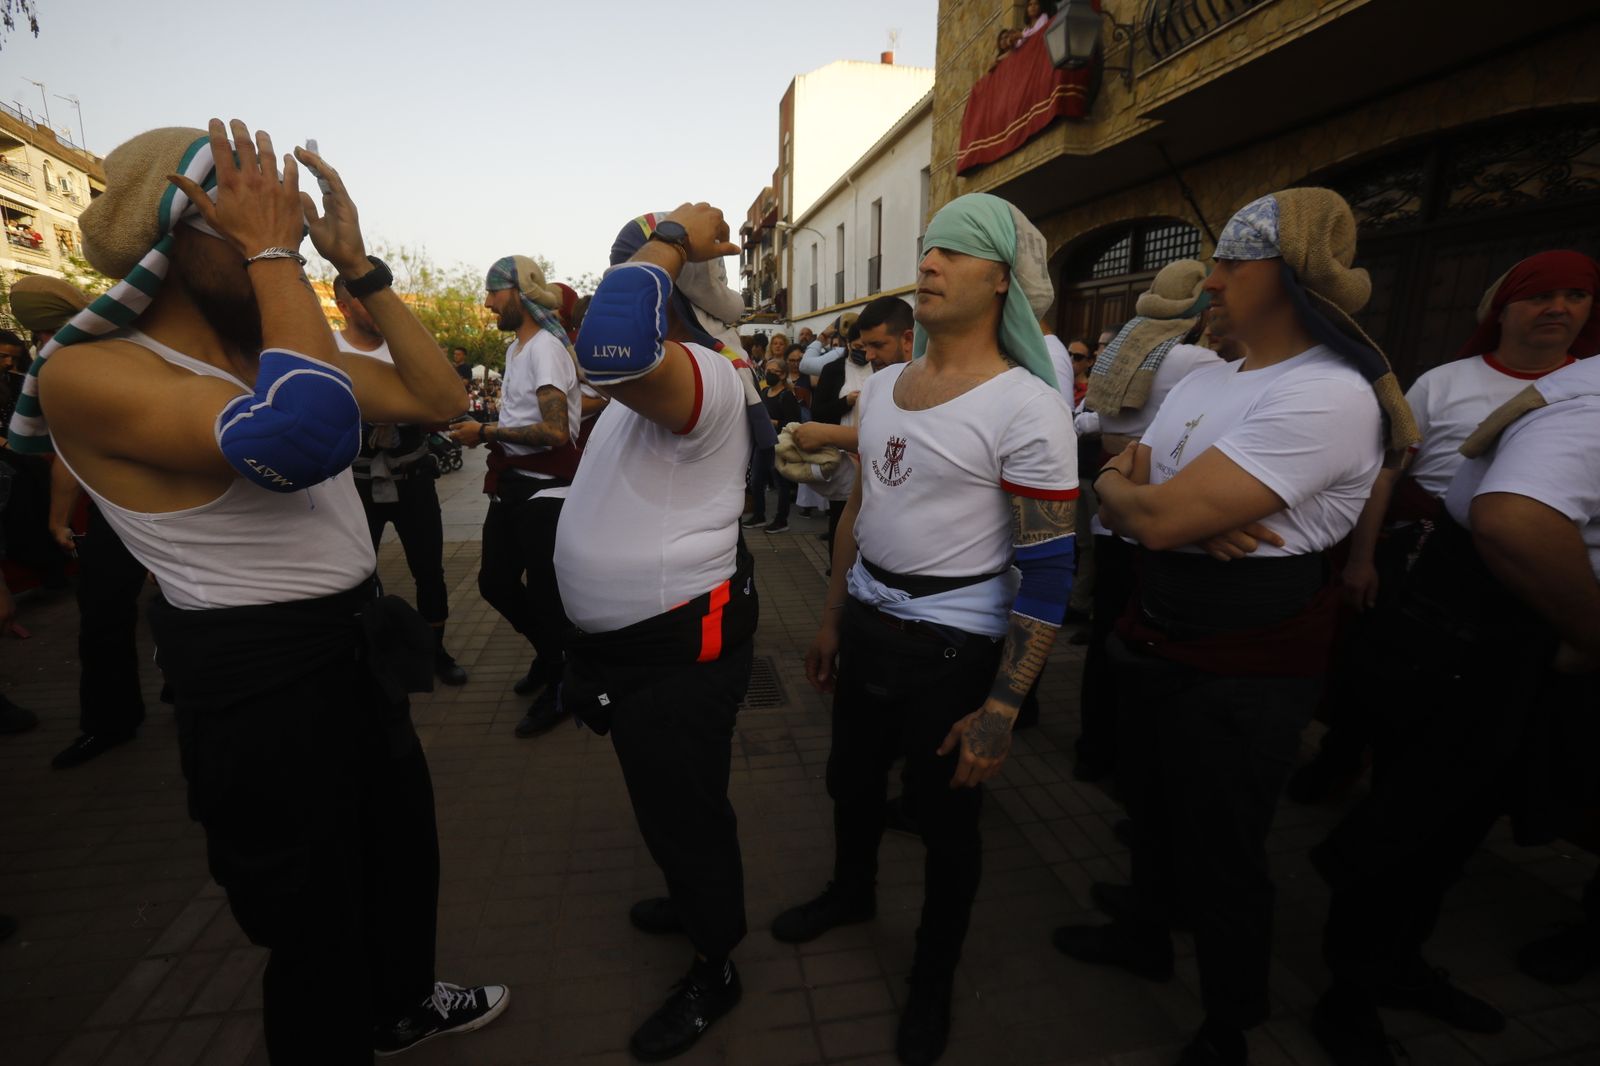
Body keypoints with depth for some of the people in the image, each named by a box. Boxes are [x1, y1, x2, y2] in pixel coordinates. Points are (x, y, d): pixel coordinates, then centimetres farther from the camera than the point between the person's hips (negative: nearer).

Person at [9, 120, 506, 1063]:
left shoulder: (278, 353, 4)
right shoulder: (87, 372, -19)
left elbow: (441, 400, 1)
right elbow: (307, 438, -37)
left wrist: (358, 265, -3)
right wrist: (272, 254, -25)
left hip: (357, 645, 9)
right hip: (262, 677, -8)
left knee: (404, 851, 29)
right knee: (316, 923, 14)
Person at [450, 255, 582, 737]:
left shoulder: (546, 348, -15)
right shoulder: (515, 348, 15)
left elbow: (555, 432, -25)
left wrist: (487, 432, -17)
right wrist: (485, 431, 6)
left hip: (544, 489, -9)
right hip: (512, 484, 10)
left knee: (545, 591, 1)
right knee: (495, 582, 16)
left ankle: (558, 688, 21)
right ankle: (549, 652, 38)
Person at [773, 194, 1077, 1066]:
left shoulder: (1027, 407, -17)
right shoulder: (880, 387, 4)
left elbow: (1047, 576, -17)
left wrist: (998, 712, -16)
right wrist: (832, 619, 14)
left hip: (953, 645, -6)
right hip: (866, 623, 6)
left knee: (943, 816, 14)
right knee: (851, 779, 23)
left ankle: (932, 981, 43)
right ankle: (850, 893, 56)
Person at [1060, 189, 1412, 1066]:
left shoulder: (1328, 396, -22)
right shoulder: (1202, 380, 7)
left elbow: (1157, 517, -29)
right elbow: (1120, 501, 4)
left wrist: (1120, 484, -7)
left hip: (1241, 669, -8)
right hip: (1159, 641, 8)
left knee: (1219, 856, 11)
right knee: (1152, 806, 25)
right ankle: (1146, 935, 52)